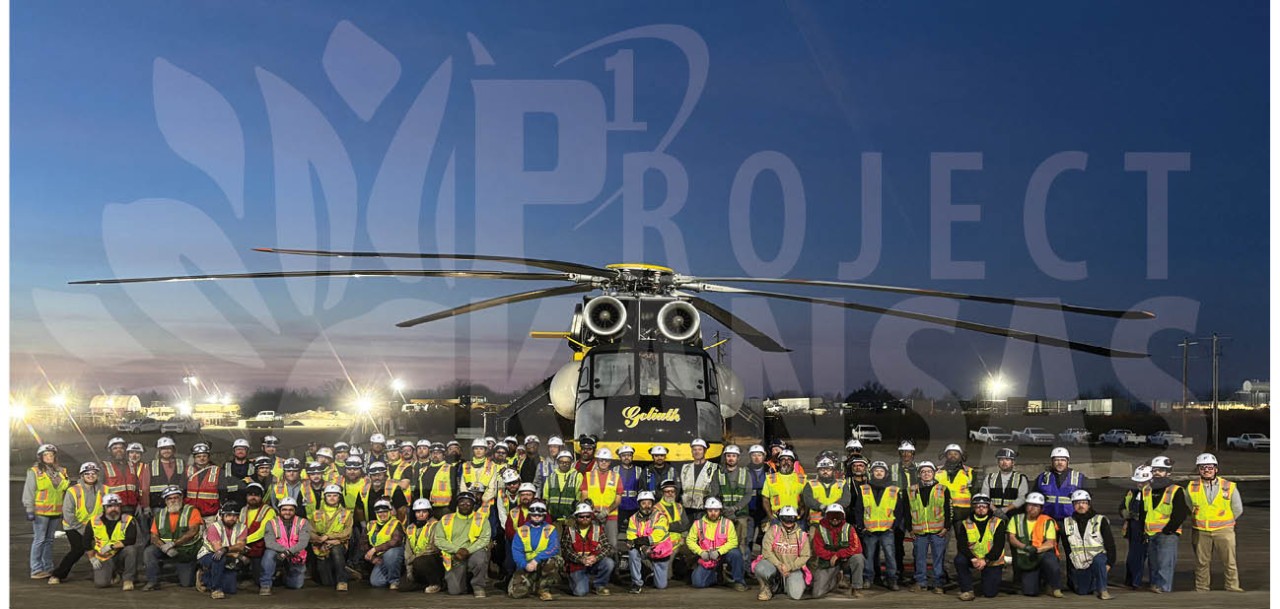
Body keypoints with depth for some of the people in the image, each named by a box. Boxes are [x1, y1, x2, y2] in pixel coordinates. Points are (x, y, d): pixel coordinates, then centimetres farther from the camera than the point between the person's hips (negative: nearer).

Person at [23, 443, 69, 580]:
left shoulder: (60, 471, 13)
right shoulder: (34, 471, -4)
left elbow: (64, 489, 25)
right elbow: (28, 492, -6)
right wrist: (29, 510, -11)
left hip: (55, 511, 6)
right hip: (40, 511, -6)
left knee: (49, 540, 12)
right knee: (39, 540, -5)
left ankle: (48, 568, 18)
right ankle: (36, 570, -2)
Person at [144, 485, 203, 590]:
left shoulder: (192, 512, -8)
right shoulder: (160, 516, 4)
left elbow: (192, 532, -20)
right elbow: (154, 537, -2)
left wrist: (173, 544, -25)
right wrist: (164, 547, -23)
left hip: (187, 552, -3)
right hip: (166, 551, 3)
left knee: (186, 584, -6)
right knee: (149, 551, -25)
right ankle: (153, 582, -15)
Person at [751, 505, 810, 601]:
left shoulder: (801, 535, 1)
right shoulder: (773, 531, -4)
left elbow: (805, 556, -1)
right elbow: (766, 551, -10)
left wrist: (790, 567, -15)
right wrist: (779, 565, -21)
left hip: (793, 568, 1)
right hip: (774, 564, -1)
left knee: (795, 595, -21)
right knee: (760, 568, -36)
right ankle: (766, 588, -2)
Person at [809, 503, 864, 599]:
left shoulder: (848, 528, -5)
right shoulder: (820, 529, -4)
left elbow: (857, 548, -15)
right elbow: (819, 550, -8)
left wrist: (838, 555, -20)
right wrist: (832, 556, -19)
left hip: (845, 561, 0)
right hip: (827, 564, 1)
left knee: (858, 558, -33)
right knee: (818, 594, -13)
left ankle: (856, 589, -15)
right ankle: (834, 579, 22)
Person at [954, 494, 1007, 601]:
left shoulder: (998, 523, -5)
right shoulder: (966, 524, -2)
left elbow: (998, 546, -13)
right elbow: (962, 545, -13)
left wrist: (985, 560, -27)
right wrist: (973, 559, -31)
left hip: (992, 561, -1)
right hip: (973, 559, 1)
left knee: (990, 593, -10)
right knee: (959, 559, -30)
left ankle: (992, 579, 27)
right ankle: (967, 590, -13)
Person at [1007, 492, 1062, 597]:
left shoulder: (1047, 521, 4)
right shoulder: (1016, 519, 9)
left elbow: (1050, 543, -7)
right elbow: (1011, 538, -1)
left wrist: (1037, 549, -25)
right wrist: (1025, 547, -19)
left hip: (1044, 554, -1)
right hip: (1026, 559, 1)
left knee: (1049, 559, -40)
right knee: (1030, 592, -17)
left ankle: (1055, 588, -14)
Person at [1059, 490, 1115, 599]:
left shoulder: (1100, 520, -4)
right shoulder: (1067, 523, 4)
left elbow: (1110, 543, -2)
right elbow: (1066, 548, 13)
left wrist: (1110, 562, -9)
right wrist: (1071, 566, 11)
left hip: (1098, 557, -3)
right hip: (1079, 566, 3)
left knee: (1099, 561, -37)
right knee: (1082, 591, -2)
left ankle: (1102, 589, -21)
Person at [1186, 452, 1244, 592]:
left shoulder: (1229, 487, -2)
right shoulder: (1192, 487, 1)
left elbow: (1238, 510, 8)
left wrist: (1224, 521, 10)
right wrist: (1199, 519, 9)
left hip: (1223, 530, -1)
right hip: (1200, 532, 1)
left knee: (1229, 561, 0)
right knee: (1201, 562, 7)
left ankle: (1233, 586, 10)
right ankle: (1201, 590, 17)